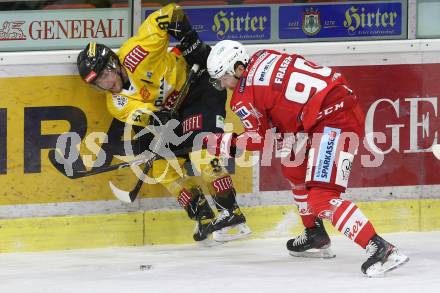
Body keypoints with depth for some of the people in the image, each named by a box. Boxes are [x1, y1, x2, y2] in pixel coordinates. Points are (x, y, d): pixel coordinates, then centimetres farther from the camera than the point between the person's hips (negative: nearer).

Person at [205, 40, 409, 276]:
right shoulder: (262, 58, 17)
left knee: (321, 197, -15)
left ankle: (380, 249, -27)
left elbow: (257, 139, 4)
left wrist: (219, 143, 14)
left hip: (334, 121, -10)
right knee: (294, 168, 28)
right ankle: (315, 236, 40)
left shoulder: (244, 95, -5)